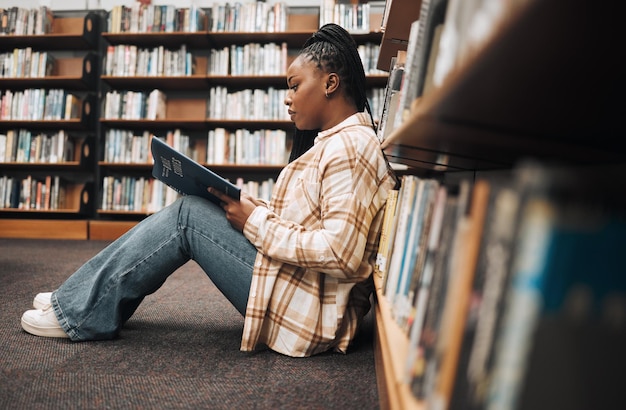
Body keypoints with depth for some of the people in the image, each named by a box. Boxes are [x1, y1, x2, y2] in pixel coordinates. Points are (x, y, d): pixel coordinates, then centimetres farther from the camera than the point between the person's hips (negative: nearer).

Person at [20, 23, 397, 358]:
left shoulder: (350, 148, -18)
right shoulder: (336, 142, 14)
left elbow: (341, 253, -27)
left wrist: (256, 223, -19)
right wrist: (258, 210, 2)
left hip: (308, 313, -10)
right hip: (303, 294, 10)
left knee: (187, 216, -11)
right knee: (191, 212, 6)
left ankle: (82, 314, 3)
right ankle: (79, 302, 13)